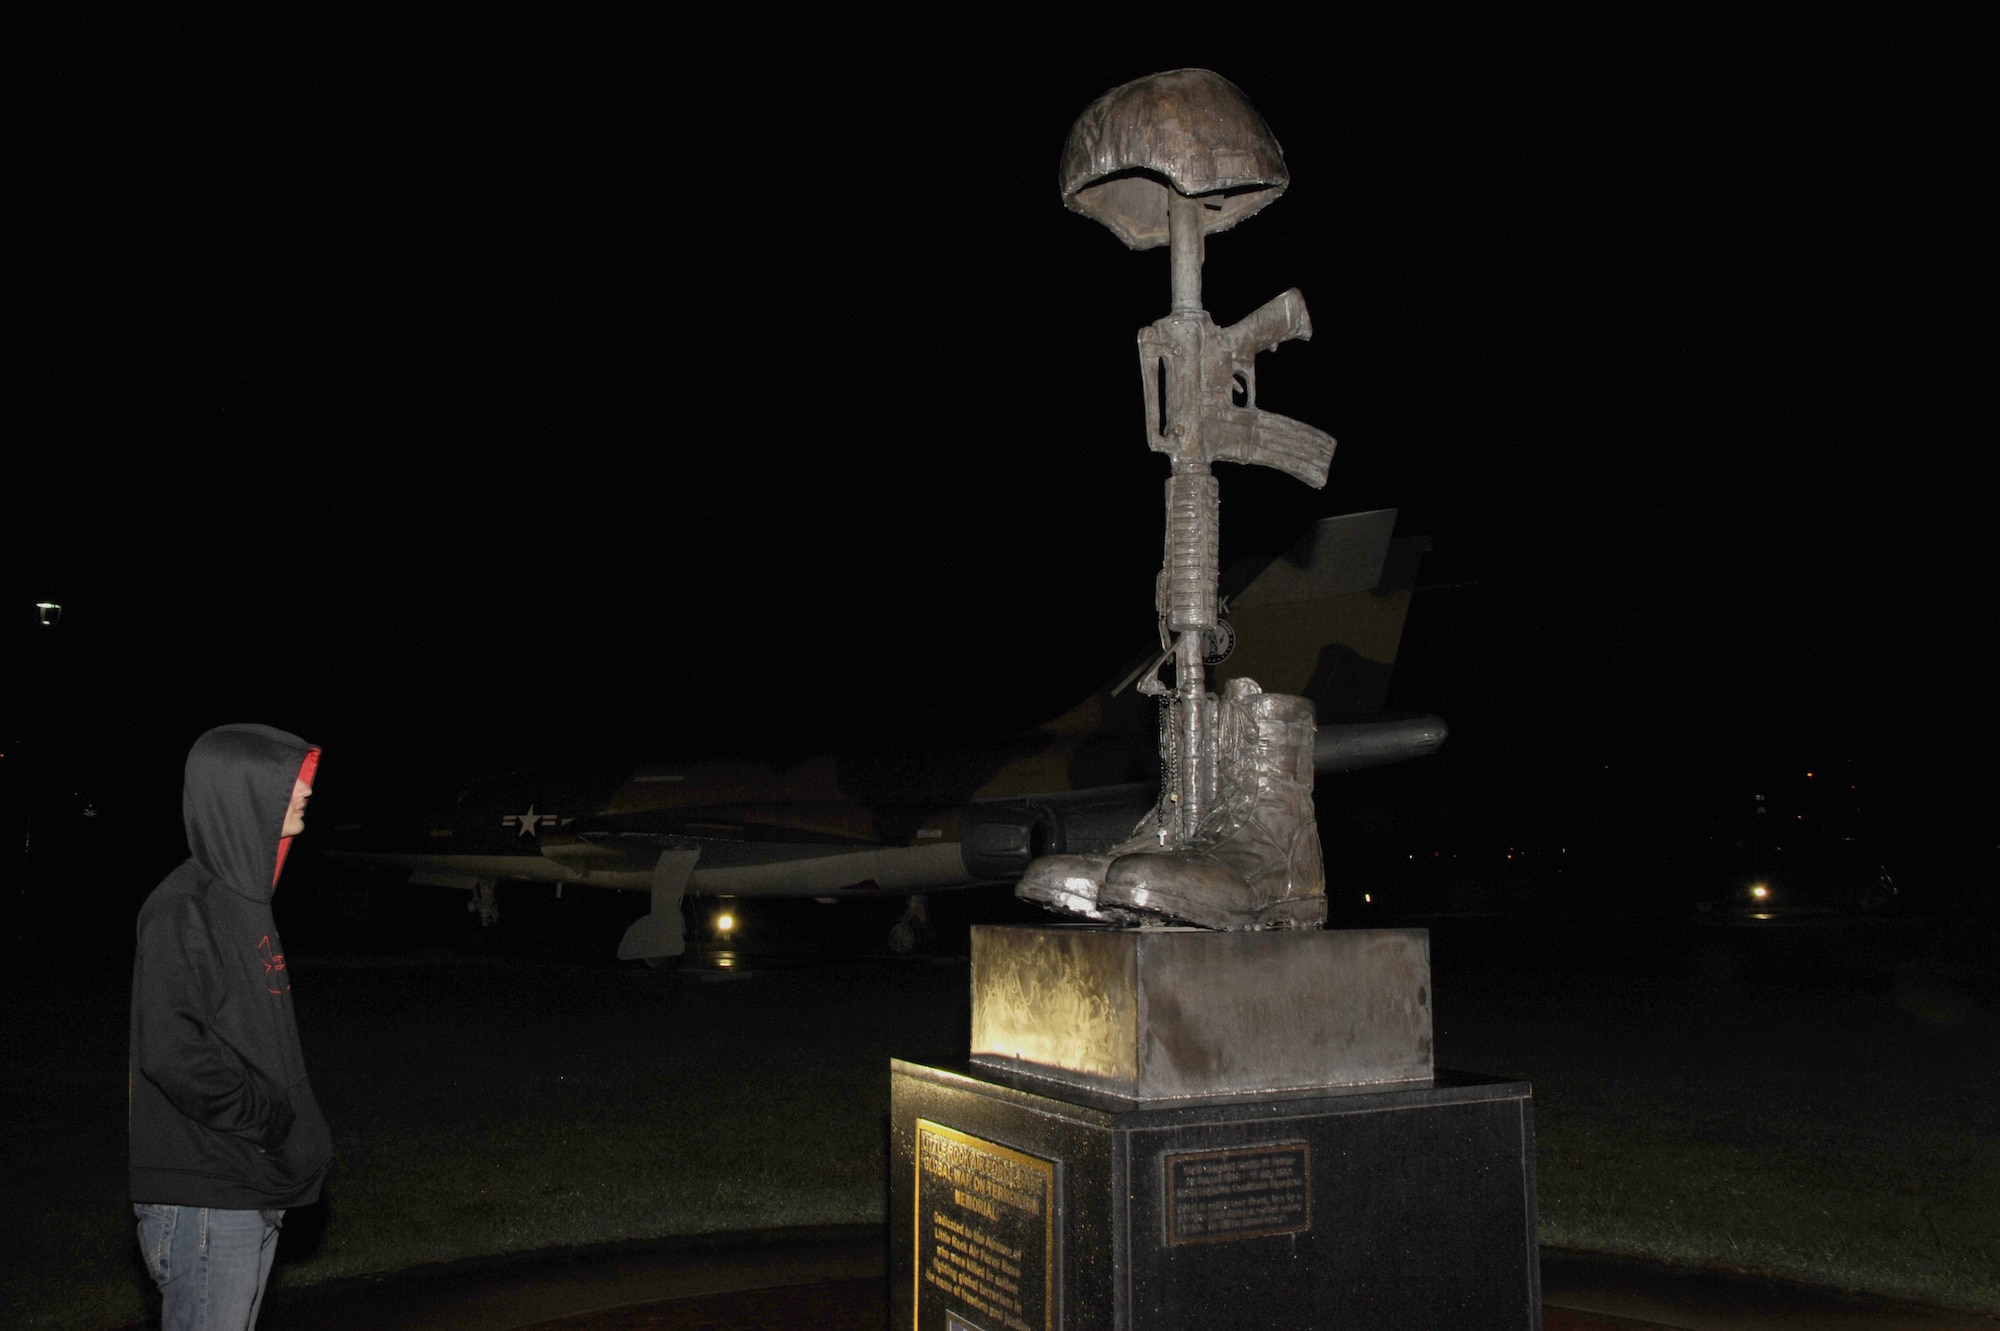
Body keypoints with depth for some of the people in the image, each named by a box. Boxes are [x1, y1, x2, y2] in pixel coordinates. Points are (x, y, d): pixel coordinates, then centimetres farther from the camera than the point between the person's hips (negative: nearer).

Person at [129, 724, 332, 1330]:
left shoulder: (245, 899, 14)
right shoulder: (184, 909, -17)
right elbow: (171, 1053, -25)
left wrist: (297, 1131, 10)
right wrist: (276, 1123, -17)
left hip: (255, 1187, 9)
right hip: (203, 1198, -9)